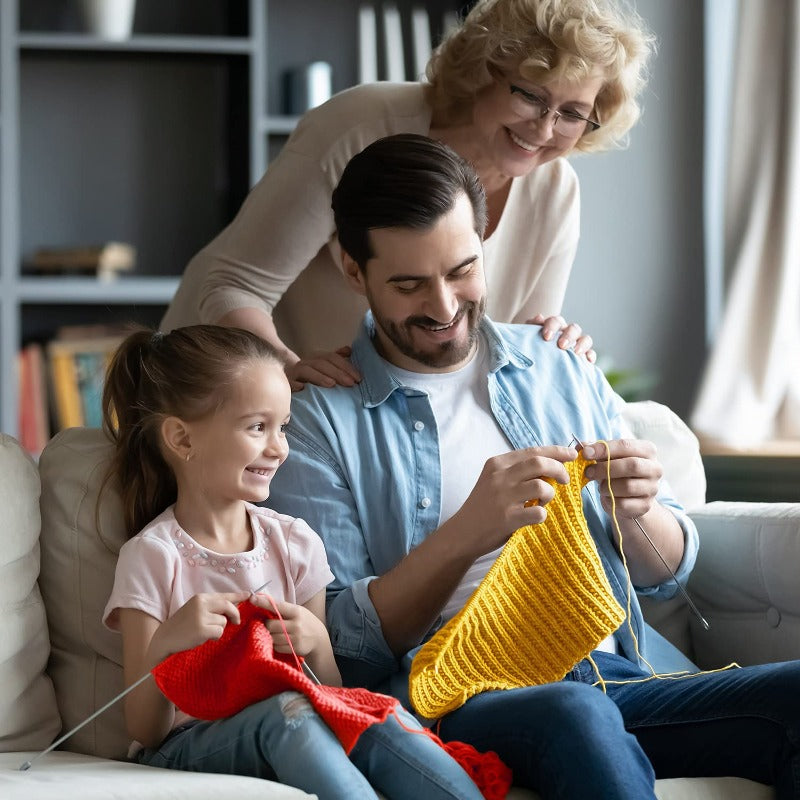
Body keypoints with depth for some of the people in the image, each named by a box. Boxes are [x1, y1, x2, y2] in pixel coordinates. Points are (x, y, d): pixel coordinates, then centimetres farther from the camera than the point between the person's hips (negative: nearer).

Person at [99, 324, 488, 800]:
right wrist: (166, 644, -25)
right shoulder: (154, 555, -5)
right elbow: (145, 730, -6)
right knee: (288, 712, -36)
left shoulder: (295, 543, 8)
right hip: (189, 748, -4)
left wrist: (317, 644, -10)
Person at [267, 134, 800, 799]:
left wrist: (635, 513, -2)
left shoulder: (561, 370, 19)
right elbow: (338, 643, -3)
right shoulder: (319, 418, 6)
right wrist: (469, 533, -17)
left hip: (618, 672, 5)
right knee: (575, 715, -40)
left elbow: (666, 575, 22)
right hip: (459, 701, -5)